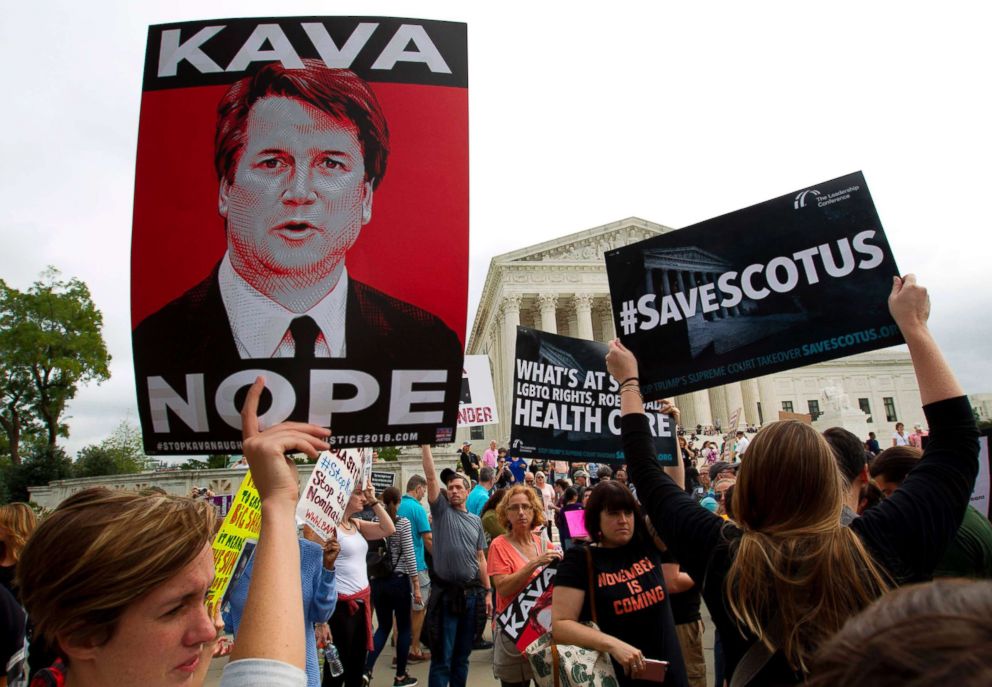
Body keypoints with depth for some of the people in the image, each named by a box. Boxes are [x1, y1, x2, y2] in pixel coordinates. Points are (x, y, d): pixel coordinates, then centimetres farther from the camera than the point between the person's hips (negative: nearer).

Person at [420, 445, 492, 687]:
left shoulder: (476, 521, 9)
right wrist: (425, 445, -19)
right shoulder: (442, 510, -2)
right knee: (442, 657, 2)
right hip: (446, 593, -4)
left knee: (462, 655, 15)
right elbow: (431, 477, -13)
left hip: (471, 593, 4)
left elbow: (480, 558, 11)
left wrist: (487, 592, 7)